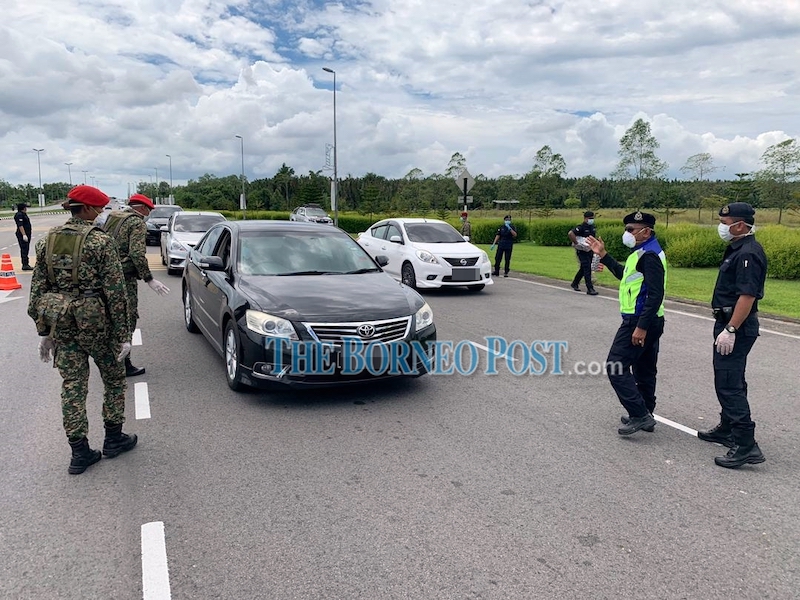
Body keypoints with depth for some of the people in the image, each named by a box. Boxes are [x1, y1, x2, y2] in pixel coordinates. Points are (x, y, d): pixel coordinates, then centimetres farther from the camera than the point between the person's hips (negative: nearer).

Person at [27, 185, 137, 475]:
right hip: (94, 320, -5)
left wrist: (44, 331, 13)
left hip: (59, 321, 5)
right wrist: (123, 335, -8)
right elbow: (115, 291, -13)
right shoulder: (100, 241, -12)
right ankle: (113, 439, 25)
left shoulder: (47, 240, 4)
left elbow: (37, 288, 7)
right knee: (114, 378, 15)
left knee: (72, 385, 10)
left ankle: (79, 453, 15)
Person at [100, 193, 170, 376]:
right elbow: (137, 254, -21)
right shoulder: (137, 223, -10)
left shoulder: (112, 216, 15)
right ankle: (124, 365, 1)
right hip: (124, 277, -9)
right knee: (127, 319, -2)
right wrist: (149, 279, -20)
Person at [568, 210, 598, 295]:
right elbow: (570, 233, -28)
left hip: (590, 251, 8)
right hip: (582, 251, -8)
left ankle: (575, 284, 33)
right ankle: (590, 289, -10)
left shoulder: (593, 227, 11)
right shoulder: (581, 227, -15)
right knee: (587, 269, -11)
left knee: (583, 269, 17)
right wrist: (576, 244, -26)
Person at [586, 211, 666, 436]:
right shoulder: (643, 253, 15)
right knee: (644, 369, 16)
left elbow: (656, 295, -24)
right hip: (645, 321, 11)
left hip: (640, 321, -11)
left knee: (616, 366, -8)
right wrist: (603, 255, 26)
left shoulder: (649, 255, -18)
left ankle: (639, 414, -7)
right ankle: (645, 416, 26)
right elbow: (625, 275, 30)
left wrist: (641, 326, -27)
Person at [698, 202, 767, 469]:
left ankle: (746, 445, -8)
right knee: (730, 380, 19)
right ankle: (727, 429, 33)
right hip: (729, 323, 11)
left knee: (729, 383, -11)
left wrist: (730, 330, -27)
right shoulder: (737, 249, 12)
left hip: (736, 326, -11)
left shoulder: (748, 253, -20)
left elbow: (747, 295, -26)